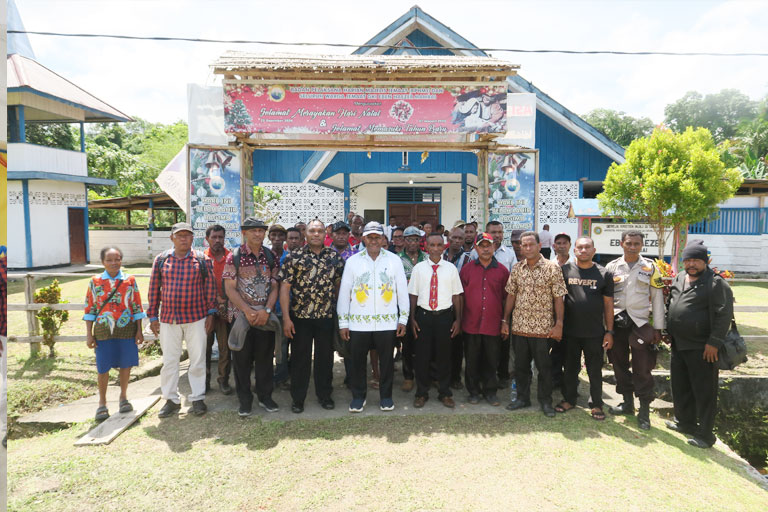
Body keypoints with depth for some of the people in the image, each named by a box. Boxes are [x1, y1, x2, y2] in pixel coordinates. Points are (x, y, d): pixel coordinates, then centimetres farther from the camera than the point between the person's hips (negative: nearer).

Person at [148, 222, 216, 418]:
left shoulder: (202, 260, 0)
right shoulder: (161, 259, 3)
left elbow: (210, 287, 2)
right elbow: (154, 289, 6)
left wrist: (210, 313, -2)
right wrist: (153, 317, 4)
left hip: (196, 318, -1)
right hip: (168, 319, 1)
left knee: (198, 359, 6)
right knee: (169, 360, 8)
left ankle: (198, 398, 20)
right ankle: (171, 400, 23)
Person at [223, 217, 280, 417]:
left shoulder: (270, 257, 5)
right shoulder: (234, 256, -4)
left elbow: (274, 287, 4)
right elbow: (230, 289, -7)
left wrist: (266, 311, -10)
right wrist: (248, 311, -16)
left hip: (265, 316, 2)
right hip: (241, 315, -2)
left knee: (265, 357, 9)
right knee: (242, 359, 5)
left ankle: (265, 397, 24)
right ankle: (244, 400, 20)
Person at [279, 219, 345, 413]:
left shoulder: (334, 257, 3)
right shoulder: (294, 257, -3)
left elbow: (339, 284, 10)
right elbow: (284, 288, -6)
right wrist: (286, 318, -11)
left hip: (327, 316, 2)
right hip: (300, 317, -2)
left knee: (325, 357, 12)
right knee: (300, 358, 8)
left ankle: (324, 395, 29)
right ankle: (297, 398, 23)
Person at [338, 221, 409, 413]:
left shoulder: (394, 260, 1)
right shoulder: (352, 261, 2)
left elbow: (403, 291, 4)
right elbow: (344, 293, 3)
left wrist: (403, 319, 2)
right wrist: (343, 322, 1)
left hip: (387, 322, 0)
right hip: (358, 323, 0)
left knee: (386, 360, 10)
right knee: (358, 361, 9)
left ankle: (385, 396, 27)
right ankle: (358, 396, 26)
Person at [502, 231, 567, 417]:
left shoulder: (552, 268, -5)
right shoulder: (516, 268, 6)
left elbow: (558, 297, -6)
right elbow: (511, 295, 9)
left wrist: (559, 324, -10)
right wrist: (505, 320, 7)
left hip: (543, 327, -3)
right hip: (519, 325, 4)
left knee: (544, 366, 6)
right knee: (520, 364, 12)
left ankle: (546, 401, 23)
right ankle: (523, 397, 28)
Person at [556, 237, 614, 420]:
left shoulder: (604, 274, 1)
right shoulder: (565, 270, 0)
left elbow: (608, 304, 3)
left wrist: (609, 331, 0)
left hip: (595, 333, 0)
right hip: (570, 331, 1)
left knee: (595, 371, 9)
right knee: (570, 368, 13)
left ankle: (596, 404, 25)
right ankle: (569, 399, 29)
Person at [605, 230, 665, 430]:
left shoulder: (650, 267, 3)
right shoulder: (612, 267, 6)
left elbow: (657, 298, 4)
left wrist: (658, 328, 0)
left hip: (640, 323, -2)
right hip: (616, 321, 2)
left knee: (642, 368, -2)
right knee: (619, 364, 11)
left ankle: (644, 410, 9)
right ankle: (628, 402, 27)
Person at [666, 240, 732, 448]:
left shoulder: (716, 283, -11)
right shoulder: (679, 279, 12)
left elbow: (723, 315, -15)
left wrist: (714, 343, -18)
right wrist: (668, 332, 16)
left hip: (701, 348, -8)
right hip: (678, 345, 8)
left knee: (704, 392, 1)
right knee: (680, 387, 18)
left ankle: (705, 434, 12)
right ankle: (685, 422, 34)